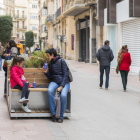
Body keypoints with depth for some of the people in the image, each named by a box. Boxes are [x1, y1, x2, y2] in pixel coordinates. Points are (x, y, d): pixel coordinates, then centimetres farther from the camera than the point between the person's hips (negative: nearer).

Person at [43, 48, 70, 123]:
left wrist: (61, 86, -18)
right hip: (54, 82, 4)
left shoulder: (61, 61, -2)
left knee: (63, 95, -35)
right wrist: (46, 72, 0)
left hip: (64, 82, -4)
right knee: (49, 91, -32)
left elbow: (65, 75, -9)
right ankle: (53, 114, -26)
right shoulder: (50, 64, 16)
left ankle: (61, 116, -17)